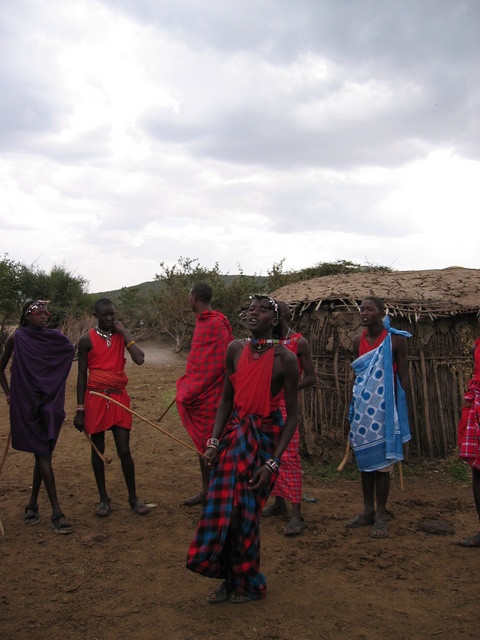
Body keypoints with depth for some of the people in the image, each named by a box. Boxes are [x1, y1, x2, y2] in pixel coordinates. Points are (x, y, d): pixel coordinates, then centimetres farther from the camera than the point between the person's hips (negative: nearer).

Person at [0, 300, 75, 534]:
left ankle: (33, 504, 28)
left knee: (43, 453, 9)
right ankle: (56, 512, -4)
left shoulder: (54, 337, 3)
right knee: (43, 454, -6)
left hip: (49, 403, 3)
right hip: (26, 403, -3)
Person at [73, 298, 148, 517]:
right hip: (95, 399, -1)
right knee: (97, 450, 9)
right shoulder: (87, 339, -3)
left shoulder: (121, 335, 2)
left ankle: (133, 497, 16)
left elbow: (139, 359, -15)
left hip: (118, 398, 1)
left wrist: (124, 331, -12)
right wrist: (80, 410, -3)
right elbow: (82, 376, -1)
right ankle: (103, 498, 23)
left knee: (124, 450, 1)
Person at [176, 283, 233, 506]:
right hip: (197, 394, 9)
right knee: (201, 443, 15)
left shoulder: (217, 324, -17)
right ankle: (206, 491, 27)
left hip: (208, 395, -9)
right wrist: (188, 386, 13)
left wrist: (191, 392, -17)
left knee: (209, 445, -1)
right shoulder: (202, 321, 12)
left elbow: (218, 364, -20)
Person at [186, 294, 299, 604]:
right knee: (221, 510, 5)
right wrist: (214, 441, -3)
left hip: (265, 438, -4)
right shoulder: (236, 349, -1)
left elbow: (292, 415, -12)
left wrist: (273, 463, -16)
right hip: (234, 433, 4)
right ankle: (230, 579, 27)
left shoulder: (285, 358, -15)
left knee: (246, 514, 4)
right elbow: (227, 399, 6)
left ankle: (248, 584, 28)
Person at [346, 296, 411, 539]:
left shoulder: (395, 339, -5)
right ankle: (367, 511, 22)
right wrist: (353, 406, 12)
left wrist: (399, 406, -10)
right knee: (364, 460, 11)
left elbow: (403, 375, -4)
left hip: (384, 408, -5)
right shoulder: (358, 341, 9)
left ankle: (381, 516, 10)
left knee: (382, 460, 0)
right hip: (362, 408, 5)